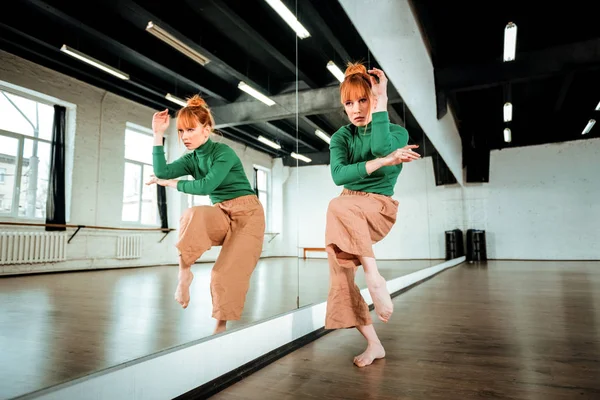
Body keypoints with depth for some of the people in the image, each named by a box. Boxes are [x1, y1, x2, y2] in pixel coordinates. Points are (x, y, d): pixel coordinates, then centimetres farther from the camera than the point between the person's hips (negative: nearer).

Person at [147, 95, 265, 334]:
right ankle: (184, 271, -16)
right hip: (222, 215, 5)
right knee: (193, 216, -31)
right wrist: (158, 135, -10)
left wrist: (172, 184, -9)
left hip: (247, 214, -4)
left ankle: (221, 325, 5)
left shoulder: (224, 152, -13)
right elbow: (161, 172, -12)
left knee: (228, 272, -13)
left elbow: (206, 186, -23)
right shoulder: (191, 159, 5)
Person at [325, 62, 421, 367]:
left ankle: (374, 277, -28)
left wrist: (381, 99, -19)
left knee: (339, 207, -35)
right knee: (340, 275, -12)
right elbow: (338, 175, -15)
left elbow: (382, 148, -27)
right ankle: (373, 343, 2)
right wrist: (383, 162, -27)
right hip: (344, 218, 4)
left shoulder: (397, 132, -1)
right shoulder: (341, 137, 5)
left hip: (379, 208, -4)